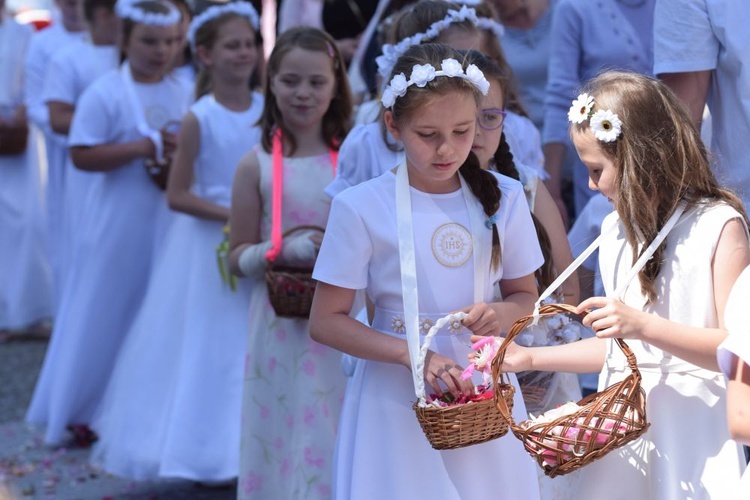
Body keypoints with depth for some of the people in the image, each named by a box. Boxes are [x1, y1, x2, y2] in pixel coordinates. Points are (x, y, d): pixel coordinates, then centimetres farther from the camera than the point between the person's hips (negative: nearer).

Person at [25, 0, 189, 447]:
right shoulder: (106, 93, -10)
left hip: (168, 218, 5)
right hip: (119, 220, -5)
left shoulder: (181, 95, 7)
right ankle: (84, 412, 13)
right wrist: (144, 148, -22)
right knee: (106, 314, 2)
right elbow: (83, 155, -15)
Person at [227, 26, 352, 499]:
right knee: (286, 438, 3)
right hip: (283, 329, -1)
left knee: (341, 442, 3)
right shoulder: (257, 166, 0)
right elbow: (239, 255, 4)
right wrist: (285, 250, -15)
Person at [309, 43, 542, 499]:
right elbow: (326, 321, -8)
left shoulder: (504, 199, 0)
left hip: (483, 387, 3)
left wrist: (501, 313, -13)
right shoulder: (362, 208, -10)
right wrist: (412, 354, -21)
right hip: (397, 394, -3)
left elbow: (525, 295, 11)